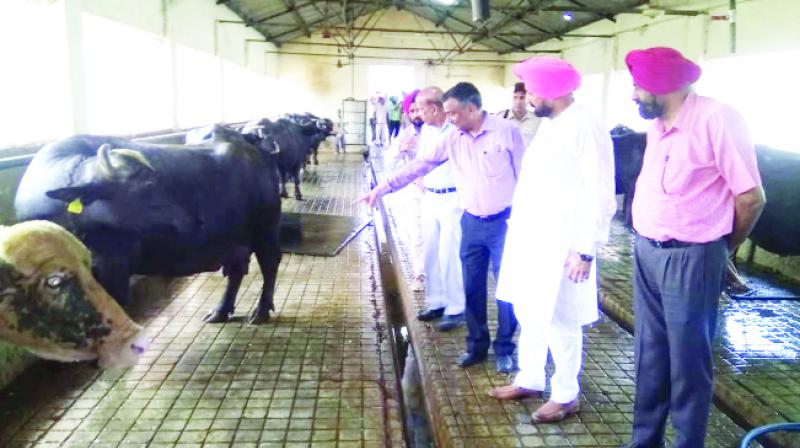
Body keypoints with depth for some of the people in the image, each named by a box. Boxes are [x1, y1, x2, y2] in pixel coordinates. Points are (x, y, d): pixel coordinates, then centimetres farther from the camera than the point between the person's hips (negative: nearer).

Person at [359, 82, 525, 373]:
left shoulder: (507, 132, -11)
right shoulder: (453, 139, 3)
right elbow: (419, 165, 3)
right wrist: (382, 188, -1)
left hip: (504, 222, -4)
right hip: (471, 223, 5)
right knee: (472, 288, 11)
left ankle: (505, 348, 21)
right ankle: (477, 345, 27)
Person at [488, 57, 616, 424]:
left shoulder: (586, 128, -17)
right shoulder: (548, 124, 11)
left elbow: (601, 198, -18)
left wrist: (585, 251, -19)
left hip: (560, 245, -9)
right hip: (529, 238, 9)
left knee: (559, 322, 4)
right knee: (527, 314, 18)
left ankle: (566, 395, 24)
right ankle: (529, 380, 36)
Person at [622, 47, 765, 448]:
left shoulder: (717, 119, -15)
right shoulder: (657, 125, 8)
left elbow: (751, 197, -11)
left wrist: (720, 249, 3)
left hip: (690, 259, -7)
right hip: (645, 251, 7)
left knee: (687, 361, 6)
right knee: (650, 354, 16)